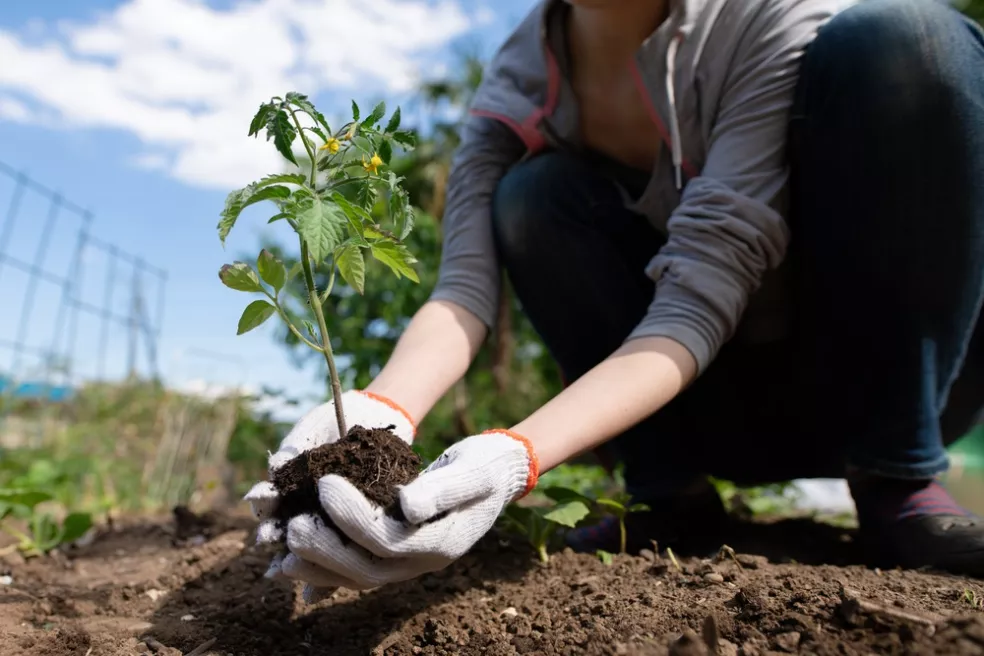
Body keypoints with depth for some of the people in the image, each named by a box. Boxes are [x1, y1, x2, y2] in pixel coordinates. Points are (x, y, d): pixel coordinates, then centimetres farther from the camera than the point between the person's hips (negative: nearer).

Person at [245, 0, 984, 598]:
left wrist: (518, 454, -45)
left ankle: (896, 479, -17)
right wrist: (382, 411, -43)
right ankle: (673, 498, -9)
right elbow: (466, 282, -22)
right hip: (711, 406, 2)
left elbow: (699, 296, -30)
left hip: (886, 378, -2)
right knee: (535, 196, -20)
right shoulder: (515, 88, -8)